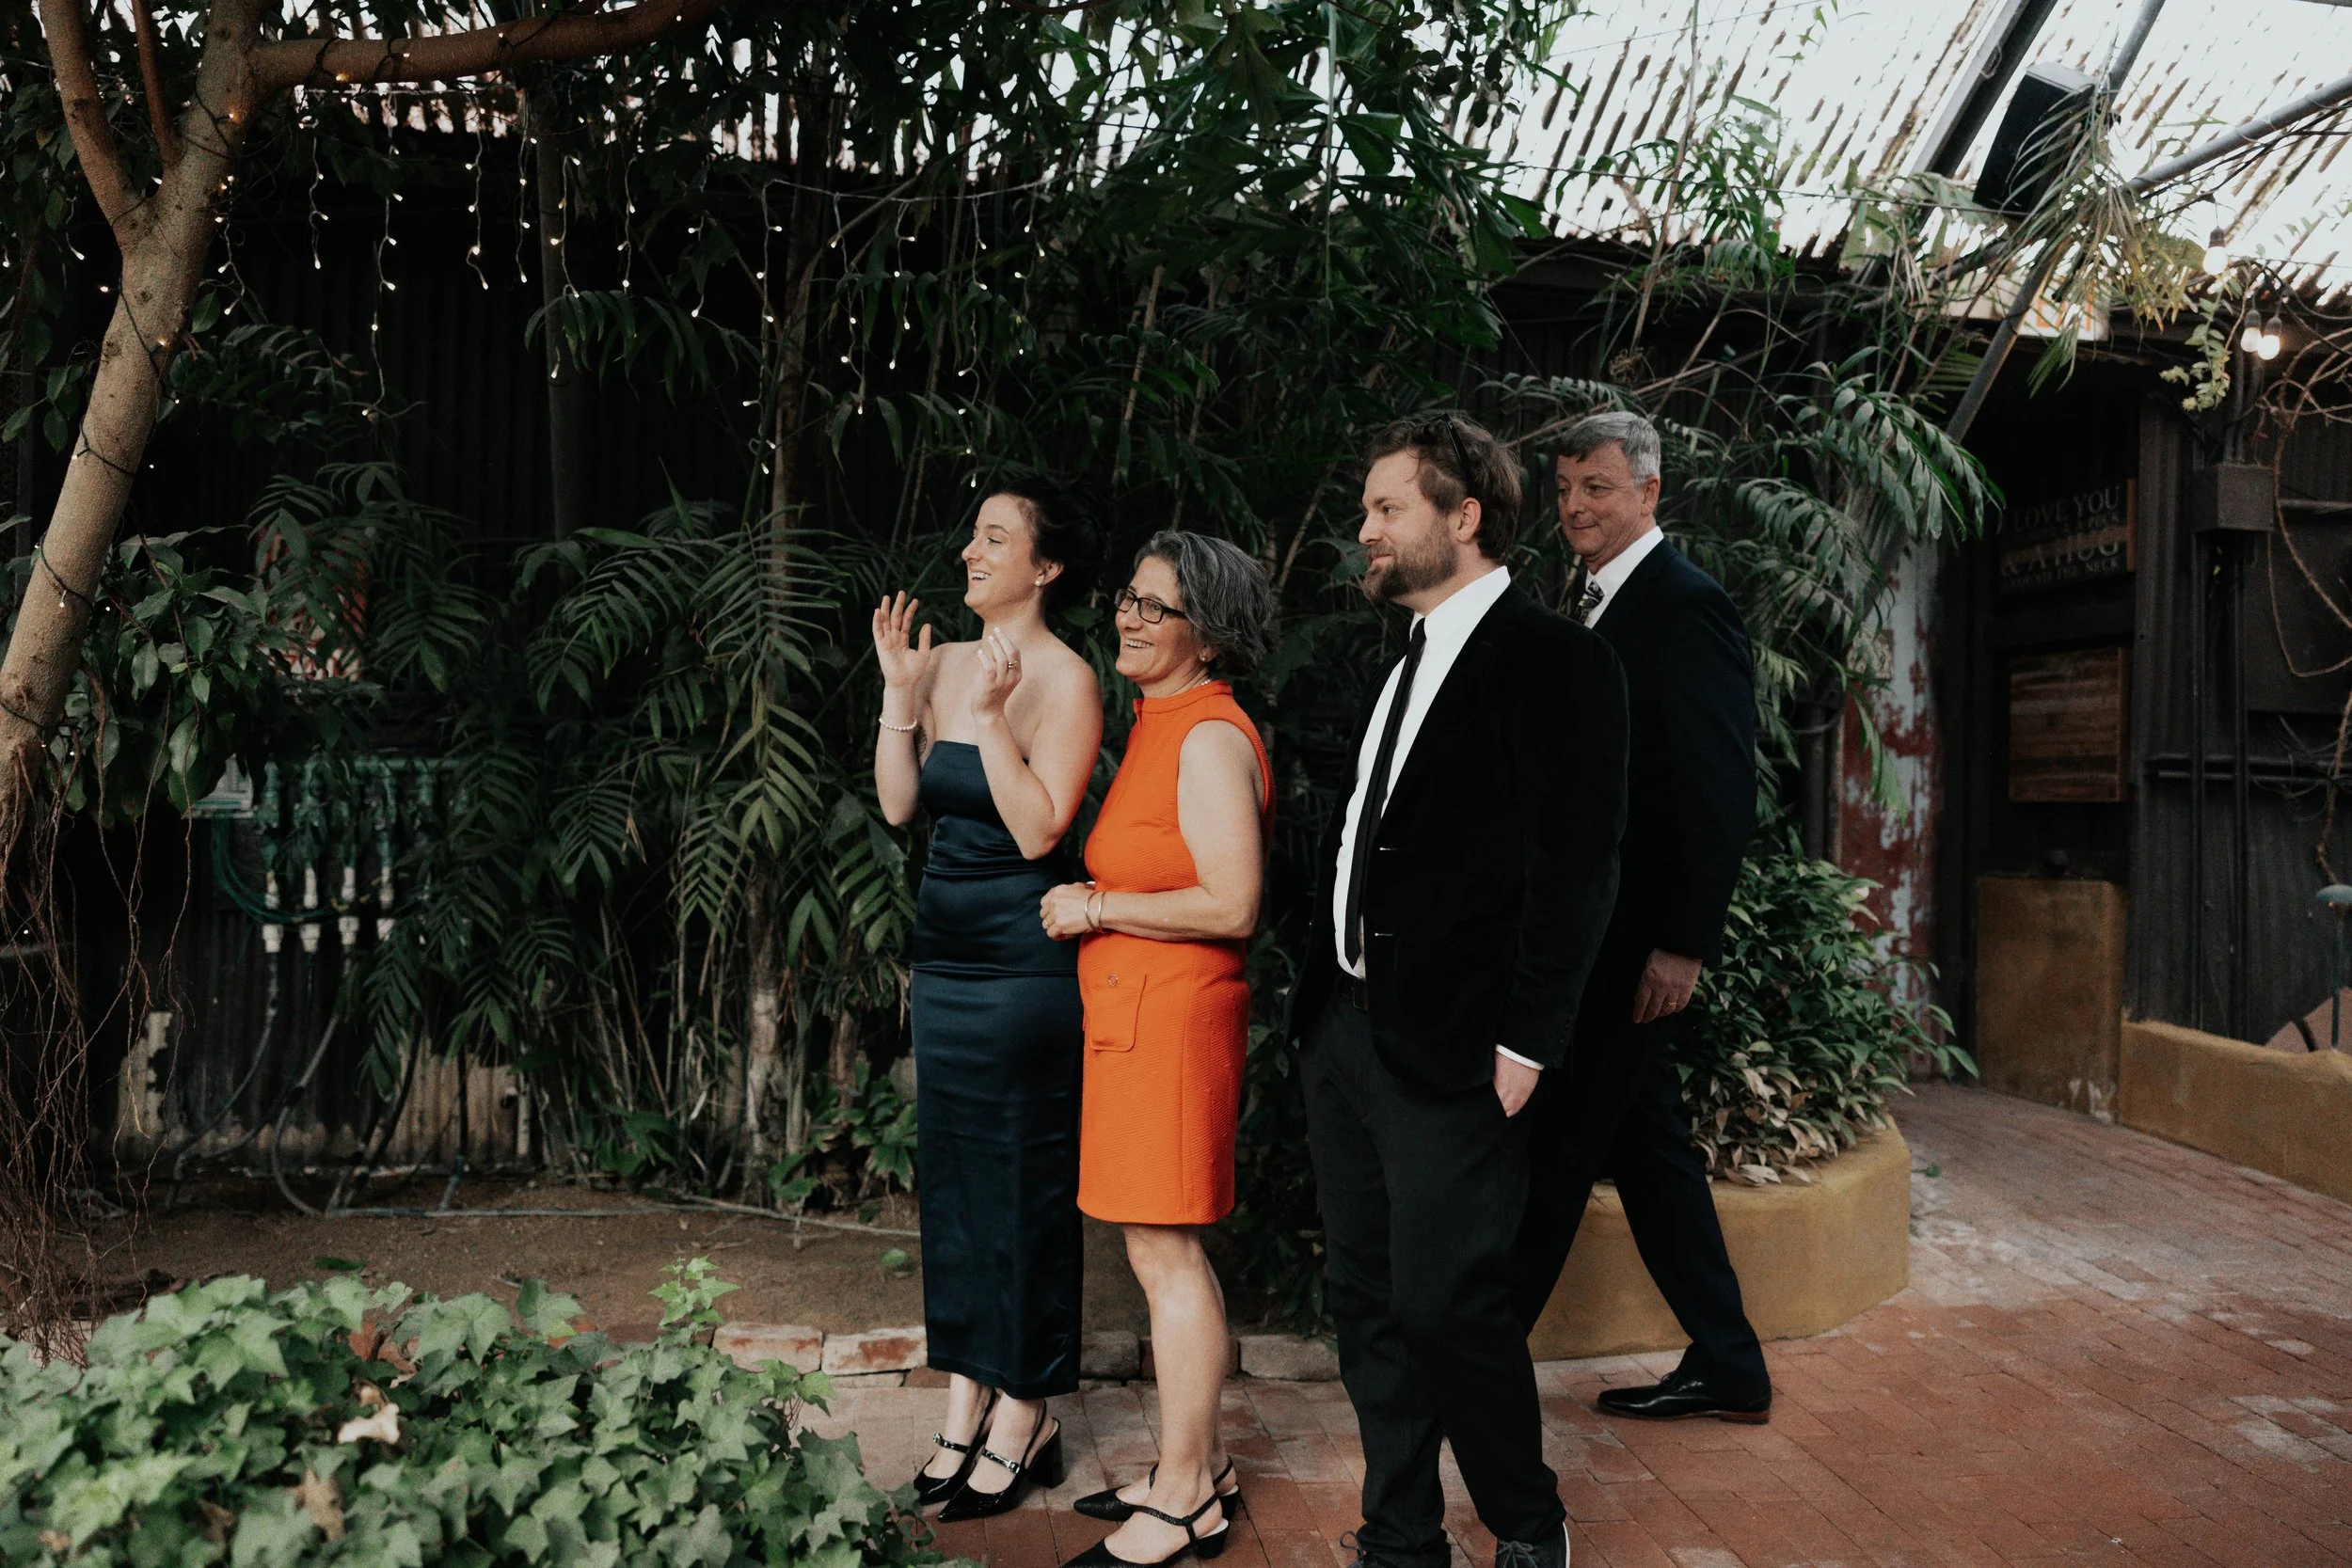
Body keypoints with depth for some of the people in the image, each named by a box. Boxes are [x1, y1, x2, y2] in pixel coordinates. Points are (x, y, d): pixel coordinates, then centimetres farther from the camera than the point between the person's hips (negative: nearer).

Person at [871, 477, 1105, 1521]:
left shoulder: (1064, 680, -13)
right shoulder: (949, 662, 8)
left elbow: (1039, 829, -20)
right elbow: (898, 804, 5)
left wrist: (987, 718, -23)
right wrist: (899, 692, -2)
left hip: (1022, 963, -8)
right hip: (944, 954, 8)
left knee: (1024, 1184, 4)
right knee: (950, 1173, 14)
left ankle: (1023, 1421, 19)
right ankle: (965, 1404, 28)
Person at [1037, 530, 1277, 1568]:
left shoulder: (1210, 738, -15)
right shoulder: (1161, 725, 15)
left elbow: (1231, 904, -21)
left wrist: (1094, 908, -14)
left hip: (1170, 1013, -10)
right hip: (1136, 1012, 10)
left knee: (1162, 1249, -2)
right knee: (1165, 1249, 15)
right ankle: (1198, 1467, 28)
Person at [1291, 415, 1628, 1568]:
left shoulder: (1551, 658, -8)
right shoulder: (1406, 661, 17)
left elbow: (1575, 867, -13)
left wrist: (1525, 1042, -16)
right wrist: (1322, 996, 12)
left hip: (1448, 1045, -8)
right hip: (1346, 1029, 8)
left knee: (1446, 1302, 0)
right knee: (1366, 1299, 14)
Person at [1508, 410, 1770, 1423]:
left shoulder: (1687, 604, -11)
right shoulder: (1590, 607, 15)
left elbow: (1722, 790, -17)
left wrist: (1683, 944, -19)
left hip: (1634, 938, -9)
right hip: (1586, 933, 9)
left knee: (1555, 1149, 0)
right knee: (1646, 1144, 15)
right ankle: (1727, 1367, 27)